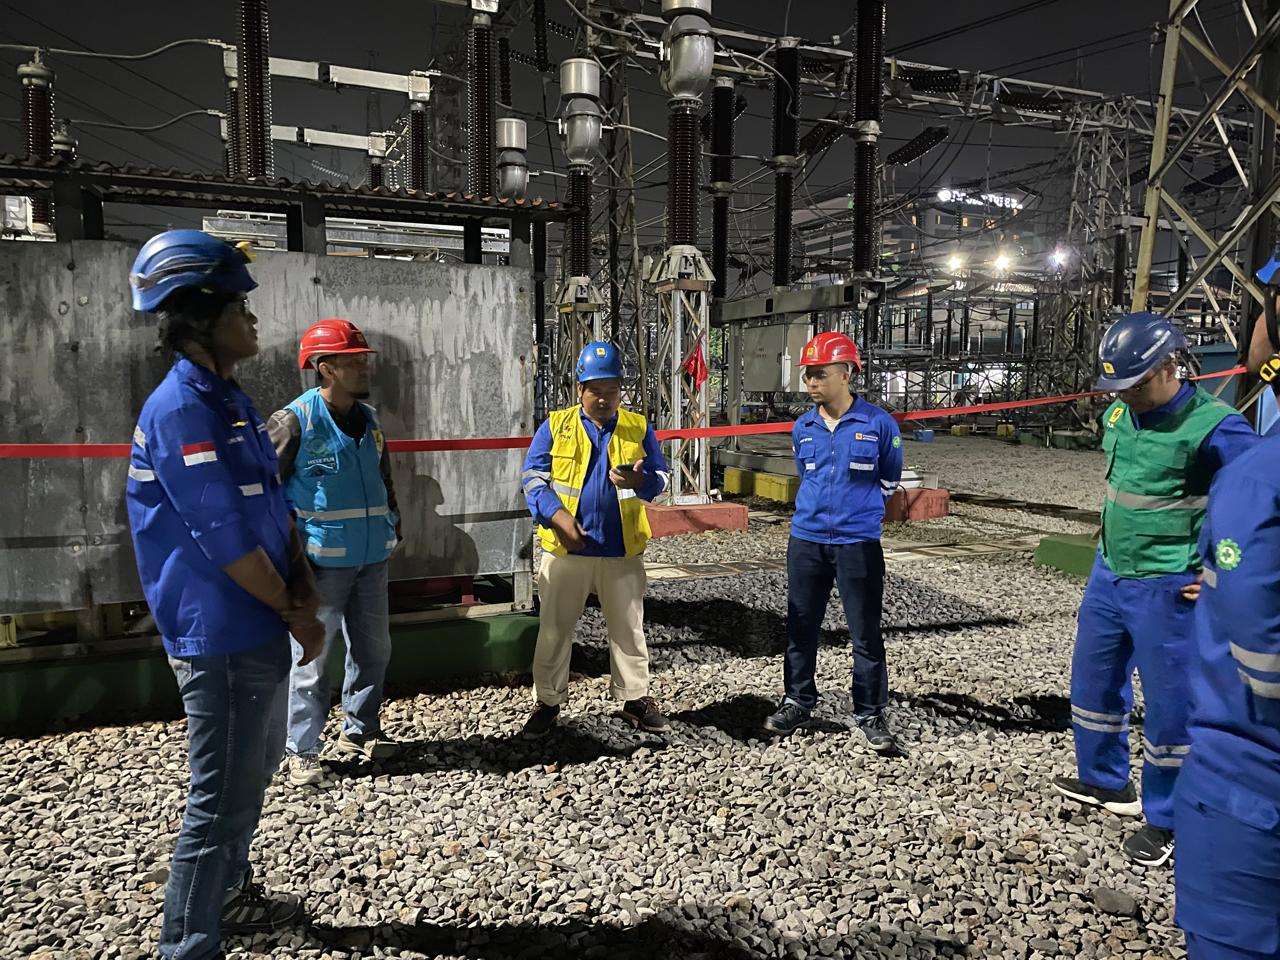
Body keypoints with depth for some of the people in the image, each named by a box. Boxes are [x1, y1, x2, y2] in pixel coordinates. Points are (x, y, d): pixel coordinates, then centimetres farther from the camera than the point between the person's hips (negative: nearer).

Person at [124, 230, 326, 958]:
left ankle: (230, 895, 43)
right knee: (222, 803, 2)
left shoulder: (231, 399, 11)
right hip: (222, 638, -10)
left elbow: (275, 507, 11)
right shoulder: (182, 409, -19)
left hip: (259, 631, 10)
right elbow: (225, 539, -22)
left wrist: (304, 584, -3)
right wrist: (297, 615, -12)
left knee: (253, 773, 24)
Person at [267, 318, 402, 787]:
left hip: (372, 558, 7)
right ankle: (301, 752, 18)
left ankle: (359, 732, 32)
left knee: (373, 648, 14)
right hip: (321, 561, -7)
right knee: (311, 657, 3)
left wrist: (394, 521, 14)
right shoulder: (294, 421, -11)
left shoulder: (370, 419, 10)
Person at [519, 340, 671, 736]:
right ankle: (548, 702, 24)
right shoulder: (555, 426, 1)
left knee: (628, 630, 12)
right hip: (565, 549, -1)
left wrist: (638, 480, -21)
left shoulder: (639, 428, 5)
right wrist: (558, 516, -18)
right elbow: (532, 477, -2)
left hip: (623, 551, 1)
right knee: (555, 629, 9)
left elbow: (661, 476, 3)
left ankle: (635, 699, 27)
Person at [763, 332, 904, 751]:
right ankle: (797, 701, 29)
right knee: (801, 628, 12)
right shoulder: (802, 429, 4)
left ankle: (870, 714, 19)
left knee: (866, 635, 4)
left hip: (858, 544, -3)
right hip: (806, 541, 4)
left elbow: (888, 481, 7)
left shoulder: (879, 424, -7)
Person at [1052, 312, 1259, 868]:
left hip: (1166, 591, -7)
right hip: (1108, 575, 8)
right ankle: (1106, 783, 38)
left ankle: (1164, 820, 23)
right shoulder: (1117, 415, 3)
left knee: (1169, 706, 5)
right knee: (1093, 682, 18)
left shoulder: (1212, 428, -20)